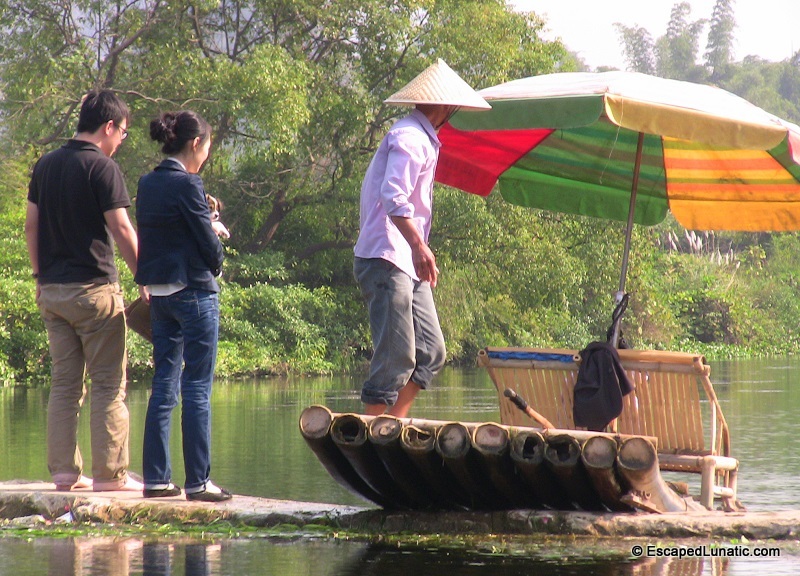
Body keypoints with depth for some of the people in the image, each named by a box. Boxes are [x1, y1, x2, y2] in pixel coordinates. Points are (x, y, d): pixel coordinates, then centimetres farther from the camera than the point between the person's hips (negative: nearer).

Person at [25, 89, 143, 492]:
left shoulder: (45, 166, 11)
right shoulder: (102, 168, -10)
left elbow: (30, 226, 13)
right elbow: (122, 230, -13)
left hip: (53, 289, 7)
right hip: (93, 289, -7)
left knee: (64, 384, 9)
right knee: (109, 384, -1)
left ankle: (64, 472, 8)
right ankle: (109, 473, -3)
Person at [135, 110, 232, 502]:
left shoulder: (147, 184, 9)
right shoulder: (186, 184, -14)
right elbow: (208, 244, -11)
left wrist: (209, 228, 15)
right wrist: (215, 264, 9)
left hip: (158, 292, 8)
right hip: (193, 291, -8)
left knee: (164, 385, 11)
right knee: (197, 388, -3)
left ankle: (156, 477, 13)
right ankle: (197, 481, -2)